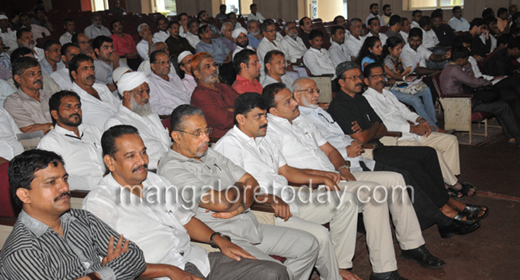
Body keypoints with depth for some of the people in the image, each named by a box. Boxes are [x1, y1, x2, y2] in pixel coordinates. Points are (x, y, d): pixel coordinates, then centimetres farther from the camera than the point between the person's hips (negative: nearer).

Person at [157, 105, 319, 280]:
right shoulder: (171, 168, -14)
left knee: (308, 244, 8)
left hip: (250, 226, 9)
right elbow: (221, 202, -24)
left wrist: (238, 208, -9)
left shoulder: (210, 154, 14)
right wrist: (241, 187, -2)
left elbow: (251, 182, 11)